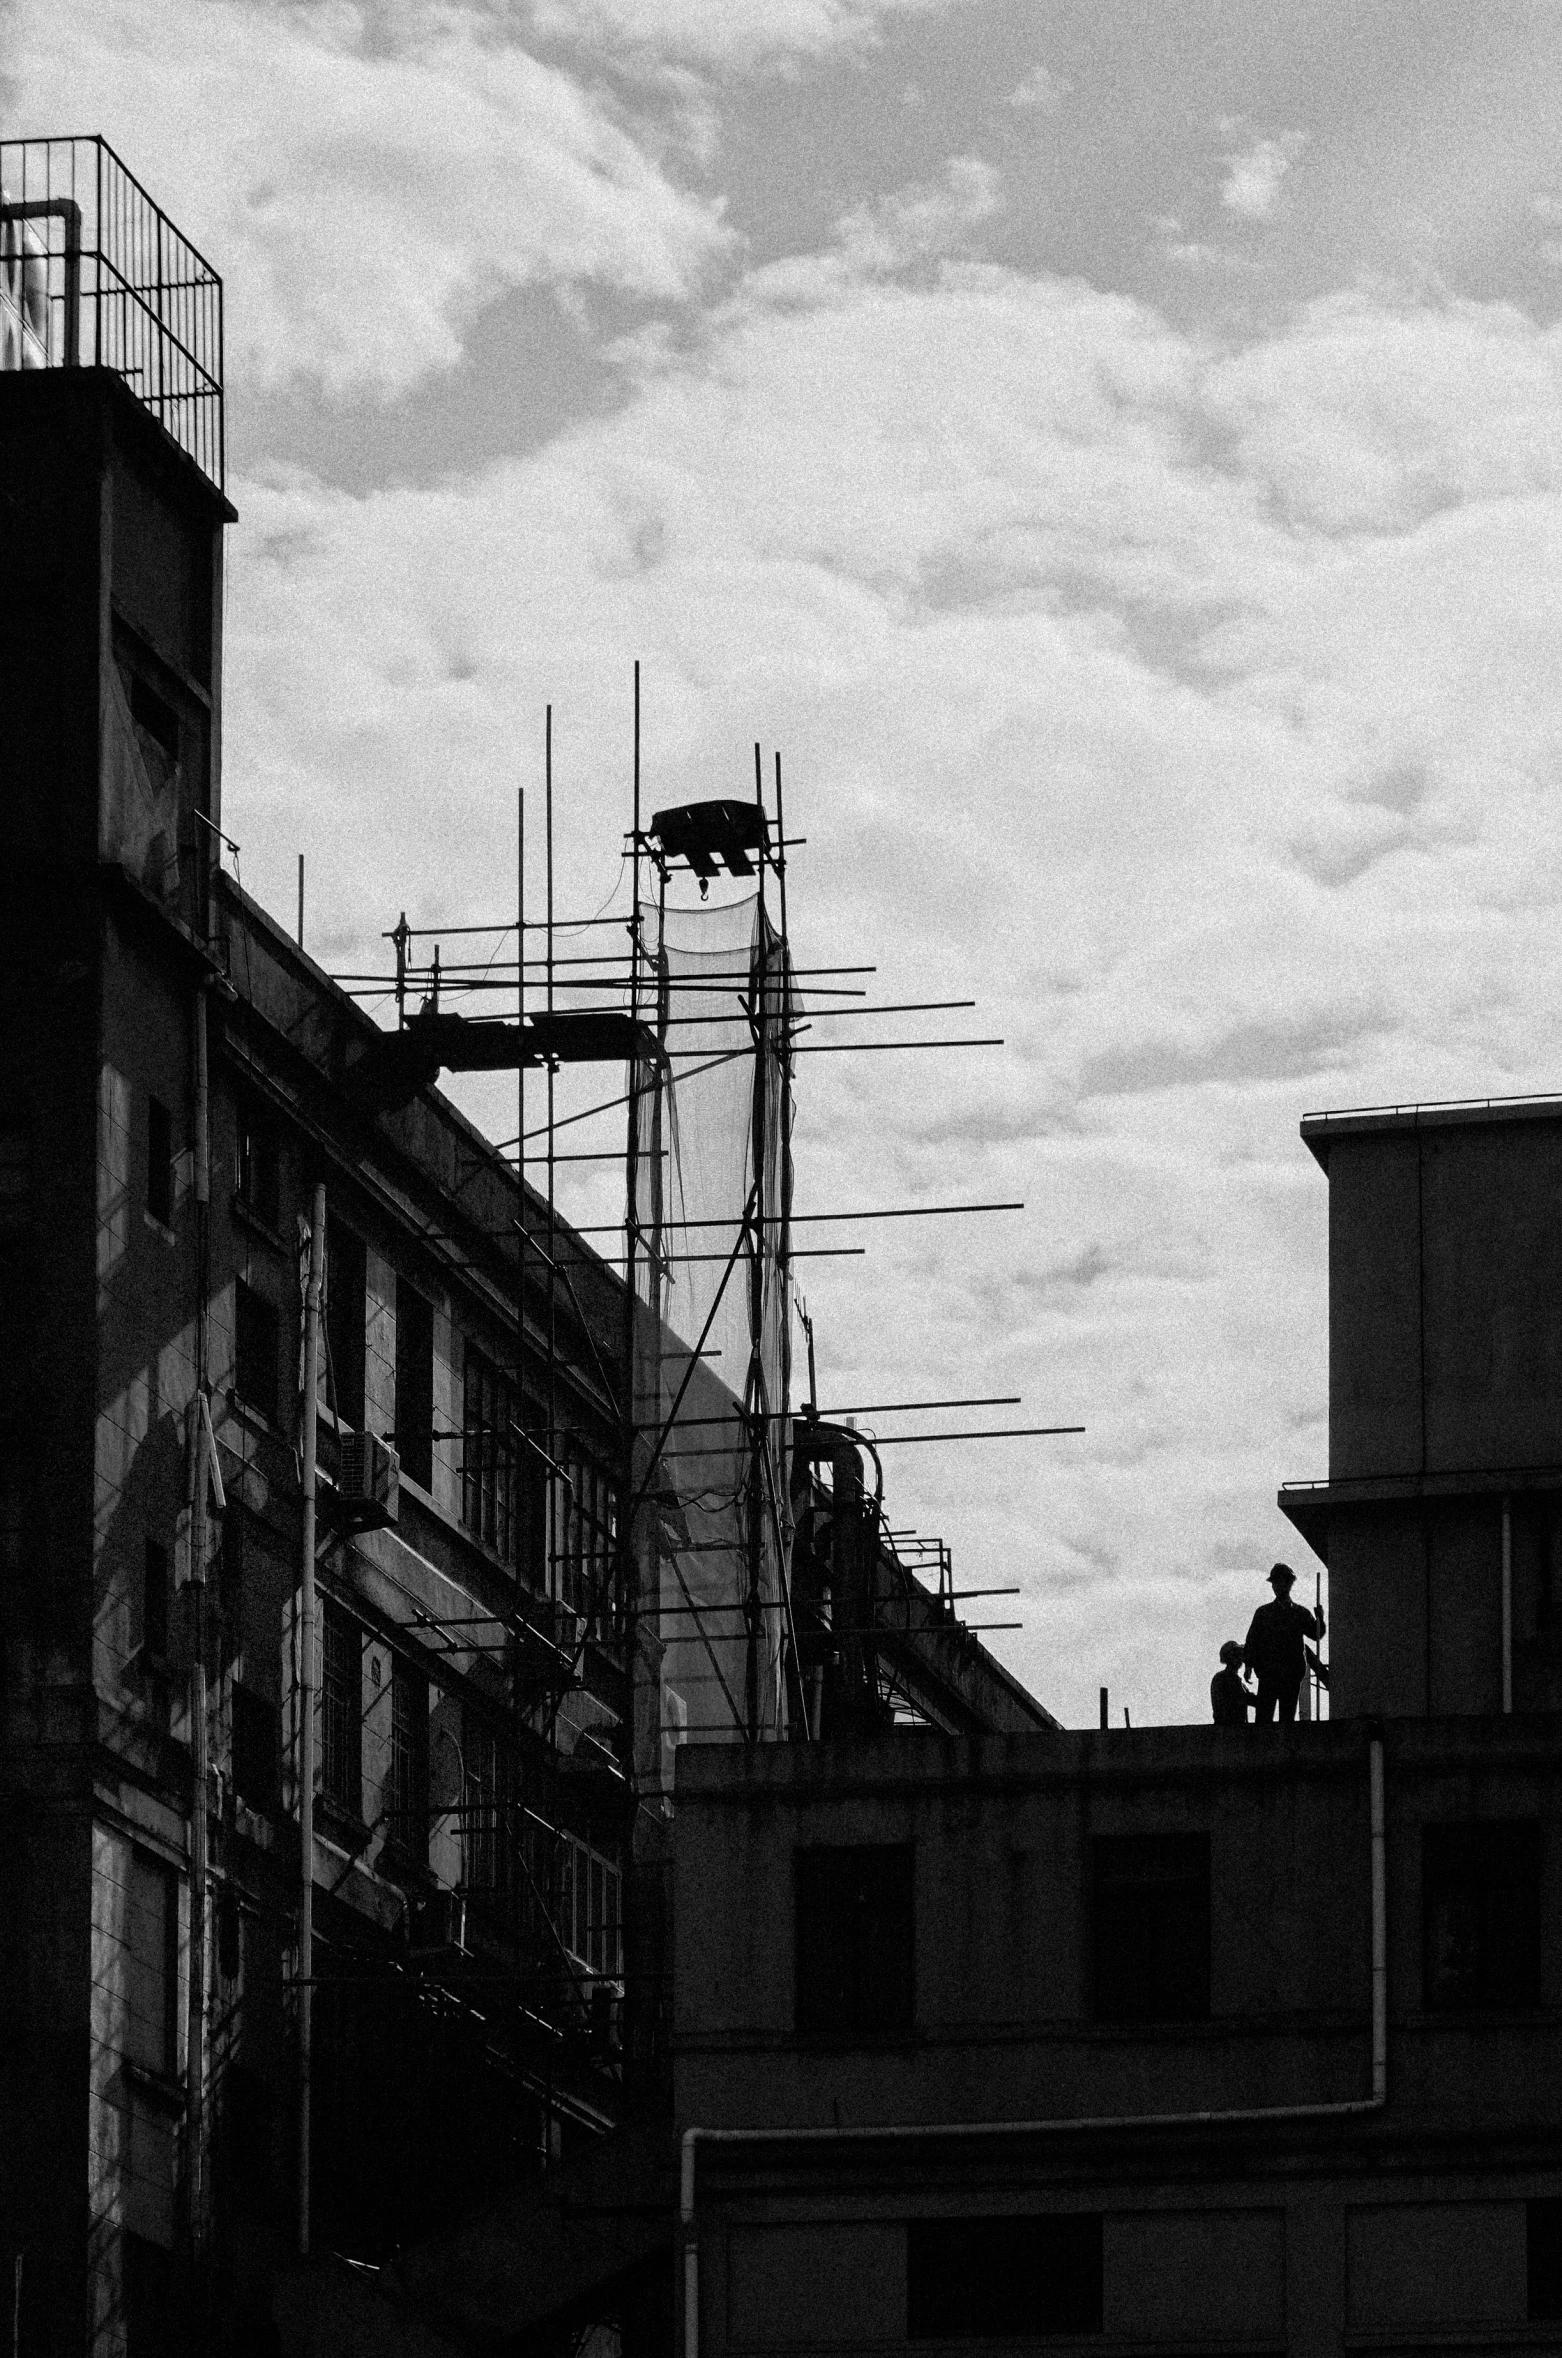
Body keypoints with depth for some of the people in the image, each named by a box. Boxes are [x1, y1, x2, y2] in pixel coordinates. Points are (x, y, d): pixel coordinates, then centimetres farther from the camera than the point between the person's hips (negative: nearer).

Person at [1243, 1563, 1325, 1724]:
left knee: (1288, 1717, 3)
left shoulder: (1301, 1613, 11)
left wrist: (1320, 1619, -15)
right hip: (1268, 1674, -1)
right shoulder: (1264, 1612, 9)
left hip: (1292, 1675, 1)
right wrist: (1248, 1664, 0)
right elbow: (1252, 1639, 7)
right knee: (1264, 1717, -8)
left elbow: (1316, 1634, 5)